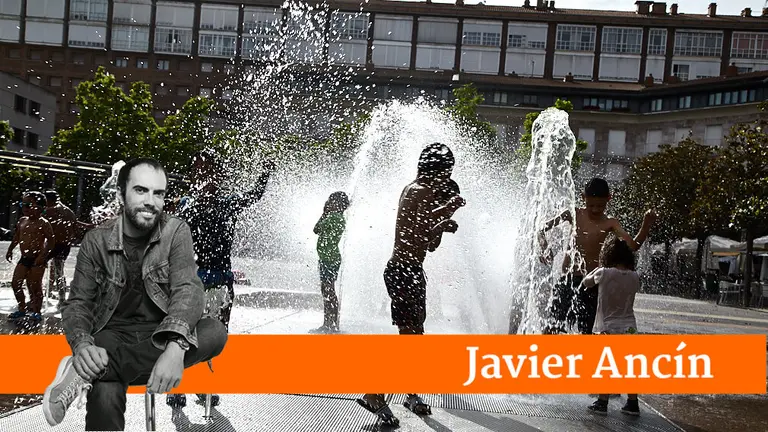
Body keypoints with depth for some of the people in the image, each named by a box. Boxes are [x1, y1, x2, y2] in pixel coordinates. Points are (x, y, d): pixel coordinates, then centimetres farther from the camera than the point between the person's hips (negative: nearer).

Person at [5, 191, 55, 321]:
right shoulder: (22, 221, 9)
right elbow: (17, 236, 23)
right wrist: (10, 249, 19)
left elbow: (51, 240, -15)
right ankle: (22, 308, 22)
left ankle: (37, 311, 13)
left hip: (37, 259, -7)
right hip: (24, 258, 7)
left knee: (35, 285, 0)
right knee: (15, 283, 7)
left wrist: (43, 255, -22)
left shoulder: (43, 223, -12)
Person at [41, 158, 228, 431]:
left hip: (161, 336, 3)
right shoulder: (96, 241, -2)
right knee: (105, 395, -39)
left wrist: (175, 347, -38)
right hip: (113, 335, -3)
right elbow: (78, 303, -1)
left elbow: (187, 290, -18)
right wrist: (82, 344, -26)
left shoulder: (176, 232, -5)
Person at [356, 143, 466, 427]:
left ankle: (413, 395, 27)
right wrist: (450, 207, -21)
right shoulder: (423, 191, -10)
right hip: (404, 270, -11)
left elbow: (430, 243, 27)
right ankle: (374, 395, -14)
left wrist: (443, 225, 11)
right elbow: (421, 223, -32)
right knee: (409, 333, -14)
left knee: (415, 333, 16)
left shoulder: (418, 190, 20)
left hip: (411, 270, 11)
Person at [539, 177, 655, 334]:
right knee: (553, 325, 1)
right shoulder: (573, 215, 2)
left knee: (587, 330, 5)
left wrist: (646, 225, -29)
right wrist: (545, 249, -10)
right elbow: (542, 230, 8)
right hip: (567, 279, 1)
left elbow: (633, 245, -15)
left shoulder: (609, 224, -2)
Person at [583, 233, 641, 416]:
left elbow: (585, 282, 4)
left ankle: (602, 403, 9)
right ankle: (632, 404, 16)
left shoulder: (604, 274, -12)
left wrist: (598, 269, 19)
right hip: (629, 328, 4)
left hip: (608, 328, -3)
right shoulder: (634, 277, -1)